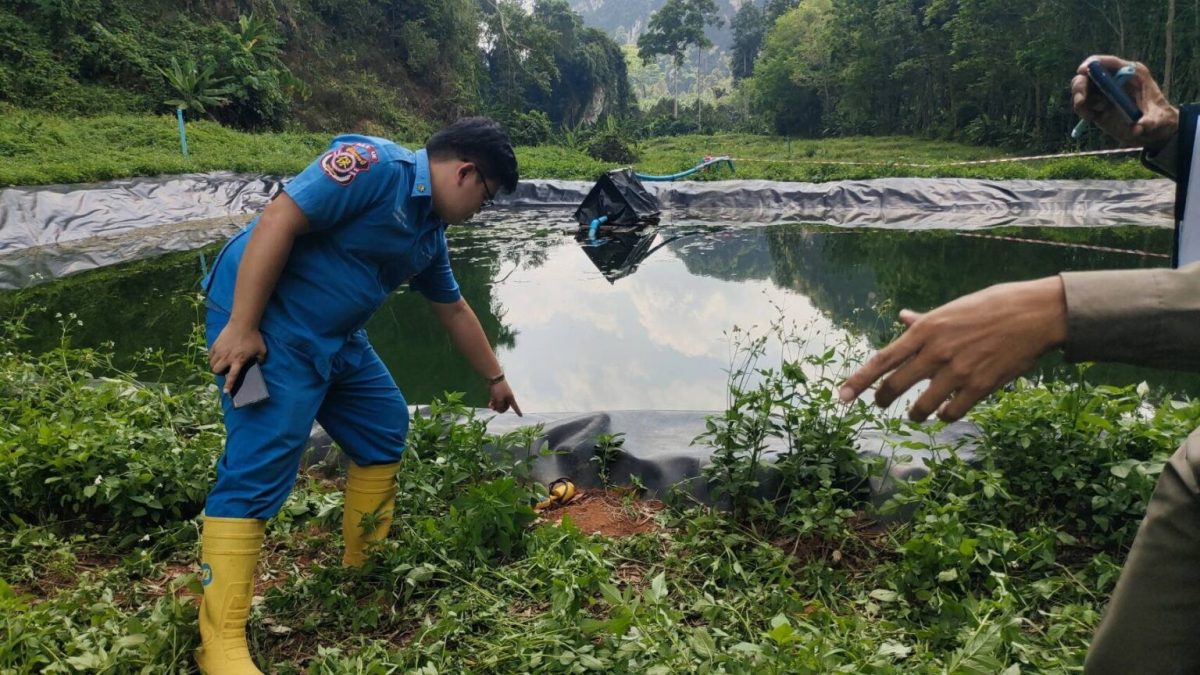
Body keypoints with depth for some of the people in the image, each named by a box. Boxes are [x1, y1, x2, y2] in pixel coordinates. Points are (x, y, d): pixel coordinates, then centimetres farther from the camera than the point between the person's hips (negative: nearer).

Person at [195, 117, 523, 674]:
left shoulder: (429, 232, 13)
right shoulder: (376, 164, -17)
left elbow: (453, 310, 25)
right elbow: (277, 221, -24)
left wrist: (494, 379, 33)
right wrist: (241, 327, -25)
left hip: (334, 337, 10)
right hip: (267, 326, -10)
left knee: (385, 427, 16)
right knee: (257, 469, -14)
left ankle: (364, 567, 30)